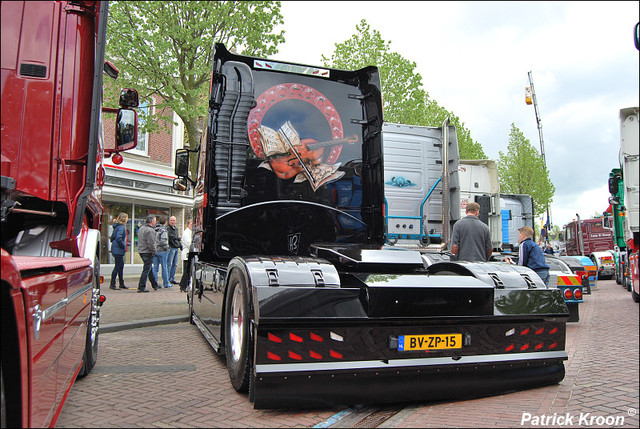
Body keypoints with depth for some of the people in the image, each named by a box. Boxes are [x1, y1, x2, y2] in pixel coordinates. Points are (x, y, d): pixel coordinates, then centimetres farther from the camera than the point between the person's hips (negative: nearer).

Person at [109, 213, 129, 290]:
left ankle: (121, 283, 22)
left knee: (121, 265, 15)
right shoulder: (121, 227, -16)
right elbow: (119, 238, -27)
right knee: (117, 266, -4)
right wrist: (123, 246, -17)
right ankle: (112, 284, 1)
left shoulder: (117, 226, 14)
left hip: (115, 249, 10)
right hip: (119, 250, -10)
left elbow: (112, 237, 19)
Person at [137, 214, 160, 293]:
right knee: (146, 270, -4)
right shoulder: (150, 230, -19)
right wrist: (154, 251, -10)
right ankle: (141, 288, -3)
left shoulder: (141, 228, 13)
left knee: (149, 269, 18)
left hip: (141, 251, 10)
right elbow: (151, 243, -22)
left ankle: (155, 285, 30)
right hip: (148, 252, -10)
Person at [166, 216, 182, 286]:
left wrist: (180, 244, 19)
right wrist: (177, 238, -18)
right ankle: (167, 279, -6)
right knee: (169, 264, -8)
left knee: (175, 264, 10)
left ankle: (172, 279, 16)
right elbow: (170, 235, -23)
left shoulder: (176, 229, 21)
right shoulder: (167, 228, -6)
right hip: (171, 248, -8)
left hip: (176, 248, 9)